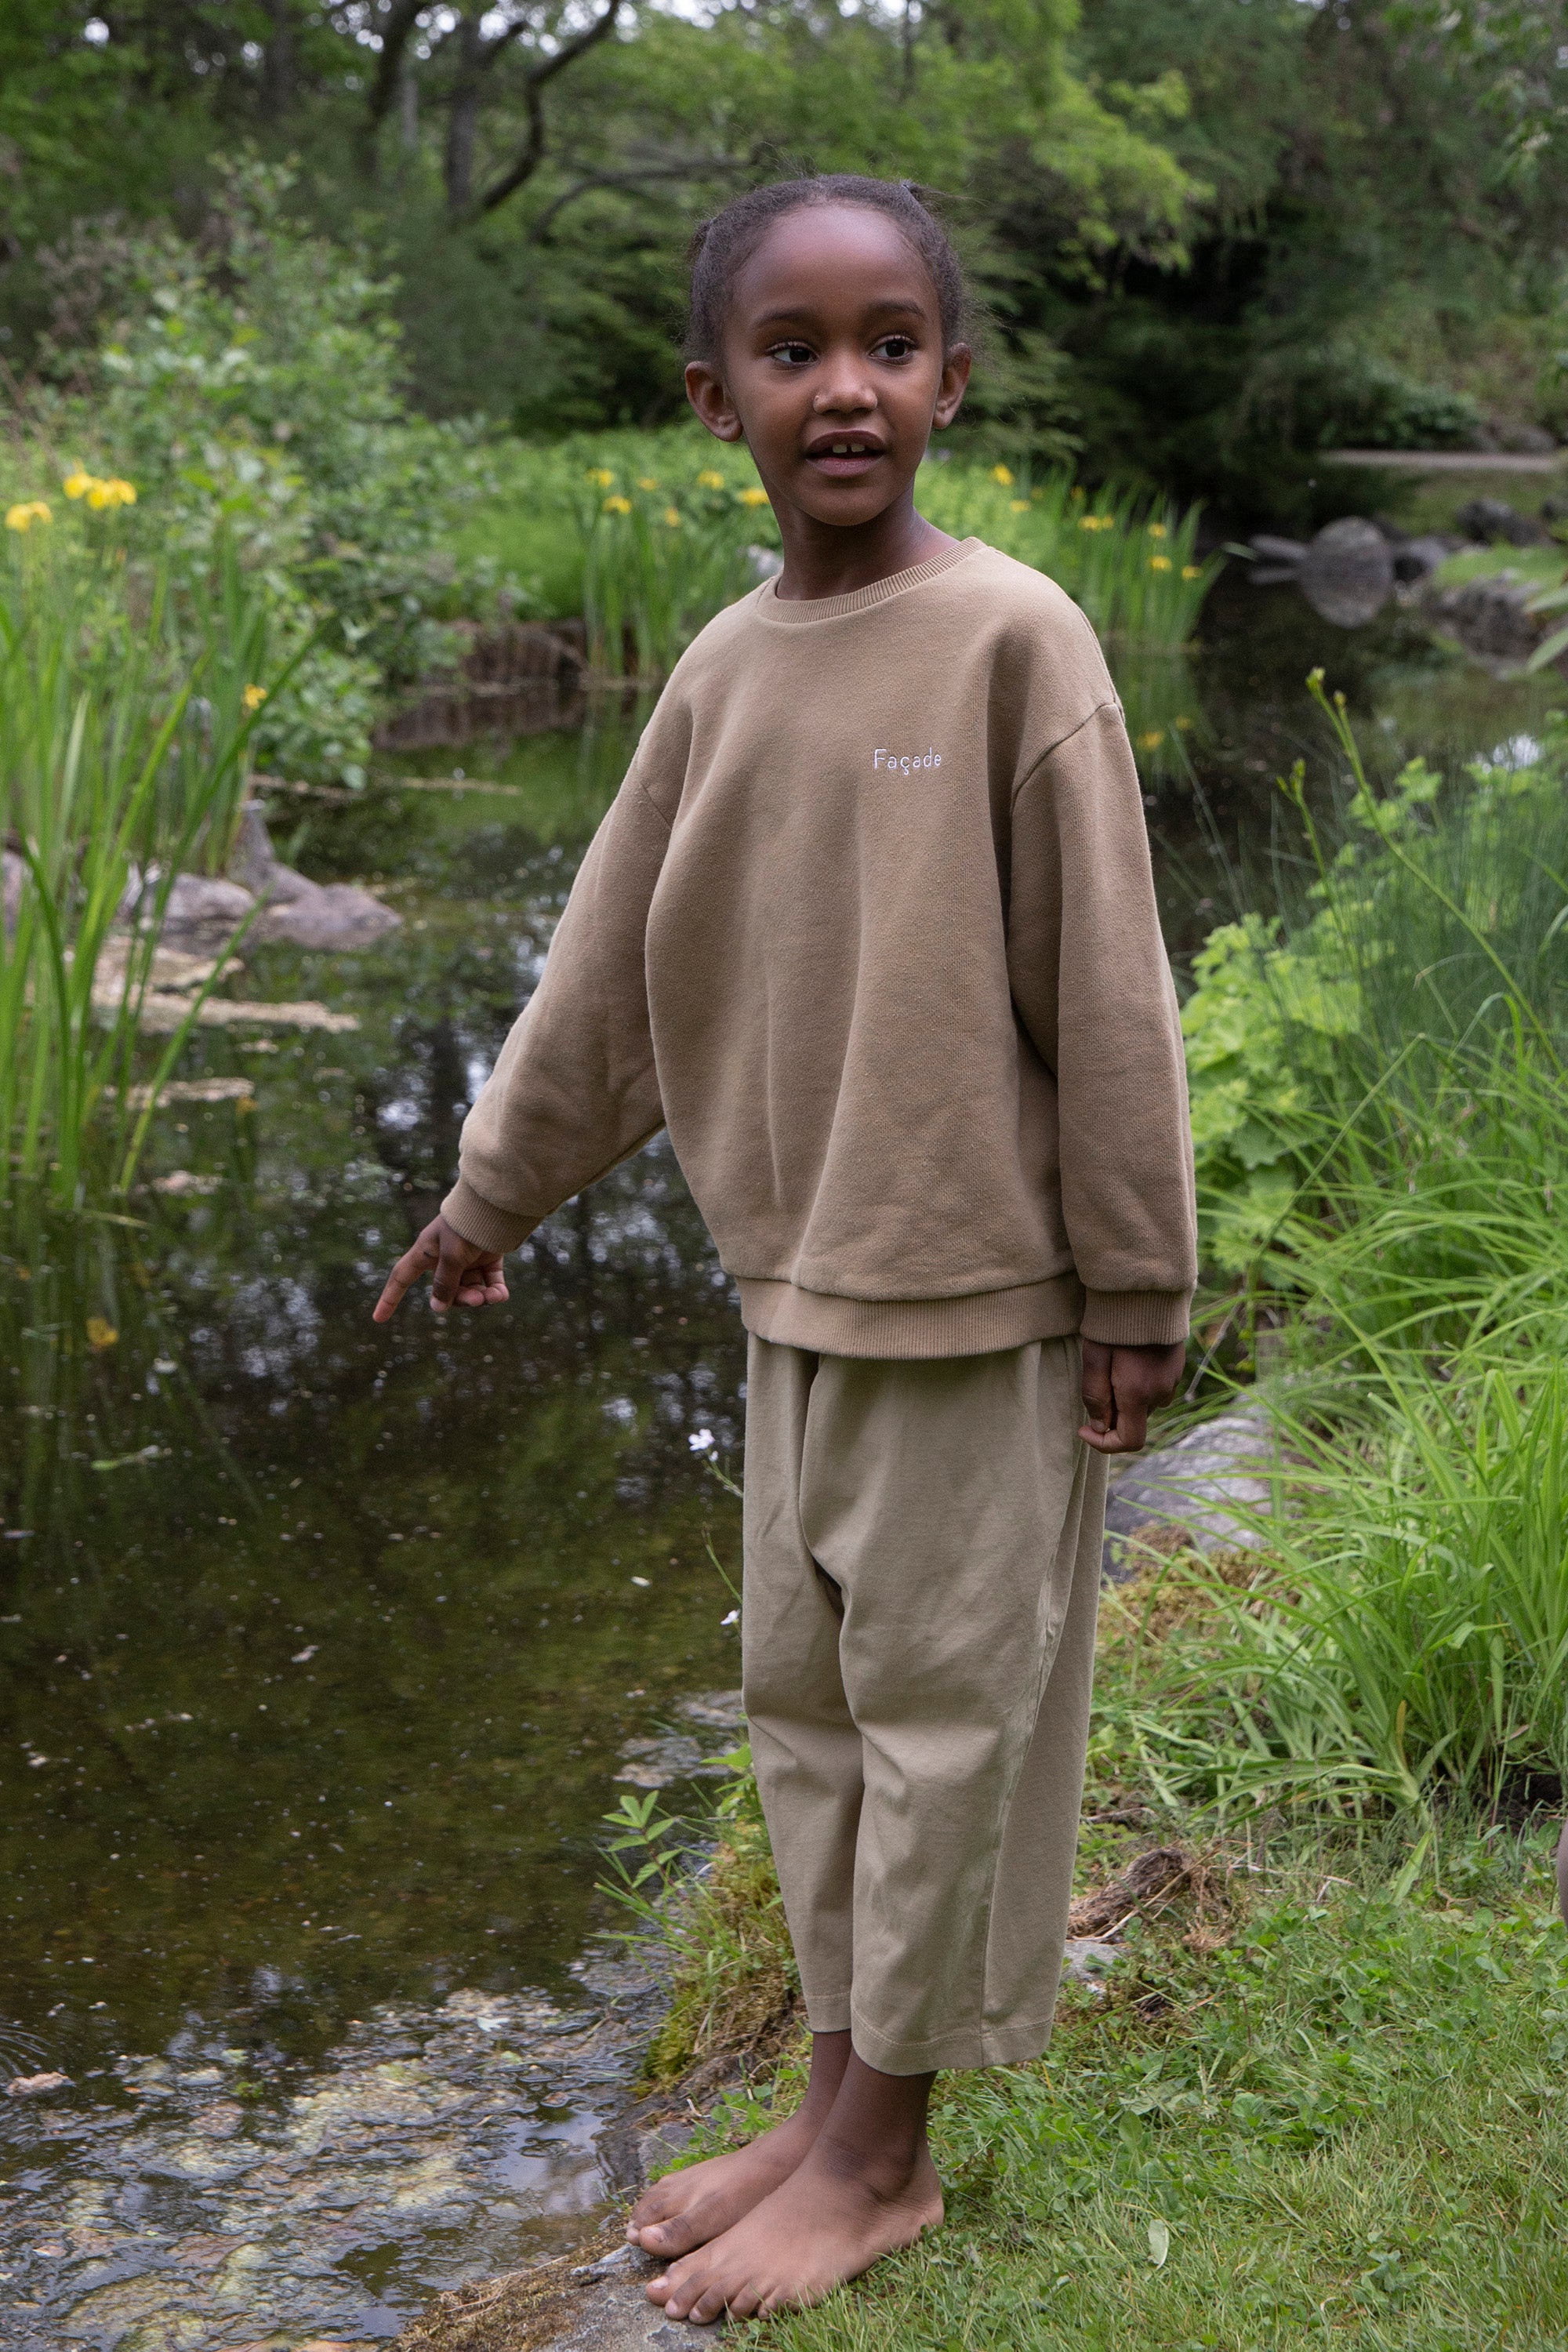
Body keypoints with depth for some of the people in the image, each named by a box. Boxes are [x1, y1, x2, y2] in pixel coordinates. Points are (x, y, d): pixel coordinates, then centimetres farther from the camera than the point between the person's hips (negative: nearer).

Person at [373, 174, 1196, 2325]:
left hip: (976, 1288, -6)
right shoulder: (720, 672, 5)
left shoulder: (1012, 642, -13)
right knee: (803, 1690, 14)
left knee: (937, 1703, 5)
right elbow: (614, 971, 14)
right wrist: (488, 1201, 20)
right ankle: (835, 2104, 29)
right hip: (794, 1279, 6)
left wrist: (1135, 1289, -10)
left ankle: (885, 2151, 20)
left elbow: (1104, 990, -12)